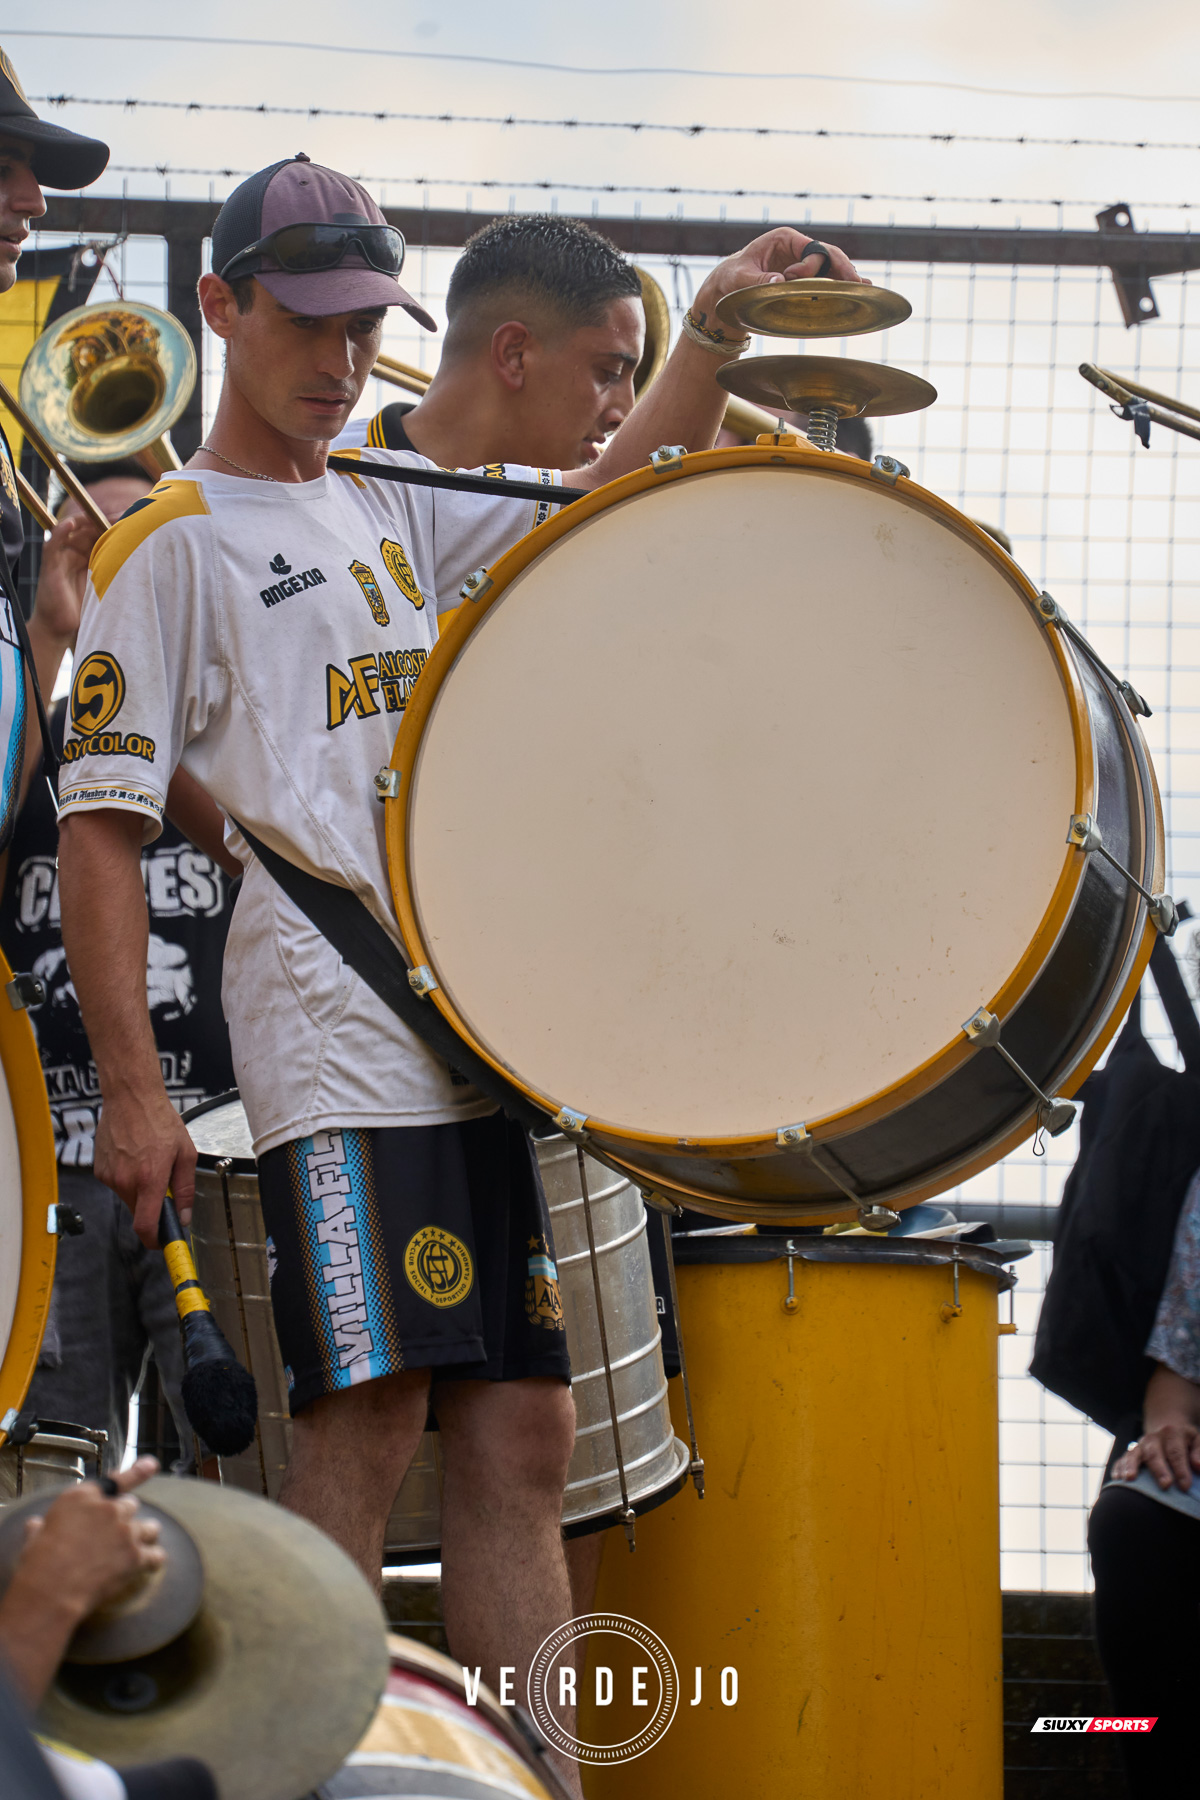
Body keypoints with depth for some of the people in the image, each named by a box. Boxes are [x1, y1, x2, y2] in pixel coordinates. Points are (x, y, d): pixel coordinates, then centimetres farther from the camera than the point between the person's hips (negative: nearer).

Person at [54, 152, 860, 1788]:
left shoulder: (386, 516, 21)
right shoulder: (171, 547, 0)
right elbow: (99, 822, -5)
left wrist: (713, 332, 7)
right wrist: (130, 1088, -13)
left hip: (483, 1032, 8)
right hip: (337, 1048, -7)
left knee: (522, 1439, 5)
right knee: (366, 1429, -14)